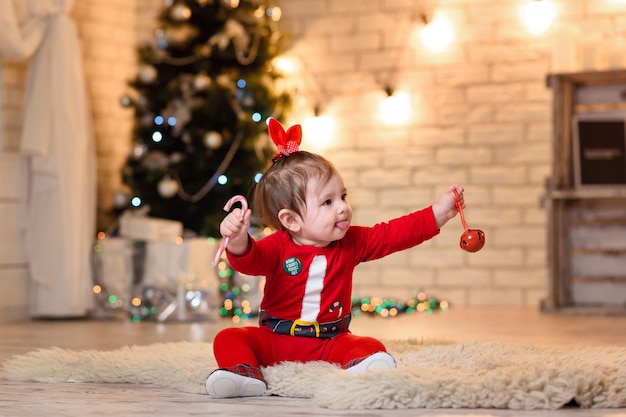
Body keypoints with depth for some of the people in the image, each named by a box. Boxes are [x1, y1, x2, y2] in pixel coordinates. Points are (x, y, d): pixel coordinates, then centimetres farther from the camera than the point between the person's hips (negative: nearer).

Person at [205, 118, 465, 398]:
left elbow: (395, 234, -1)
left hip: (329, 343, 1)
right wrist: (238, 242, -53)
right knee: (228, 340, -22)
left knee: (371, 347, -25)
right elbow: (249, 261, -29)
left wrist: (439, 213, -9)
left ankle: (359, 368, -54)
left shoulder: (351, 242, 2)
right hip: (274, 341, -1)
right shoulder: (278, 247, -10)